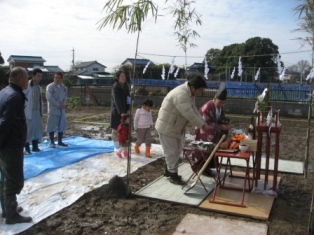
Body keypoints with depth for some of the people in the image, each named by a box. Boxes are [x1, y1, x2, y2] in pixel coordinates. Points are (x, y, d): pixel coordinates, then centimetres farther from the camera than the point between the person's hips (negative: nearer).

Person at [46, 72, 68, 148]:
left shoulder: (64, 87, 11)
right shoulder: (50, 87, -7)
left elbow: (65, 96, 9)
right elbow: (49, 98, -15)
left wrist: (64, 104, -11)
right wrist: (58, 105, -17)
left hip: (62, 110, 6)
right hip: (53, 110, -6)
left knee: (61, 126, 9)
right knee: (52, 126, -3)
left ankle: (60, 141, 19)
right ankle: (52, 142, 5)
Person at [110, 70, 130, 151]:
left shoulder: (126, 86, 4)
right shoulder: (115, 87, -16)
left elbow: (128, 98, 3)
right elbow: (117, 100, -23)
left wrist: (128, 110, -8)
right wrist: (121, 112, -30)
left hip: (124, 110, 6)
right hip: (117, 111, -6)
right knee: (116, 129, 3)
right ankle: (116, 147, 14)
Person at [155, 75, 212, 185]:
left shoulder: (189, 93, 4)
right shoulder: (181, 94, -30)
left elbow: (194, 110, 9)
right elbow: (189, 114, -32)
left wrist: (203, 122, -2)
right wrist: (202, 125, -23)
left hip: (175, 126, 10)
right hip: (167, 126, -10)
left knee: (176, 150, 17)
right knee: (172, 151, -1)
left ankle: (168, 170, 32)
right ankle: (173, 175, 11)